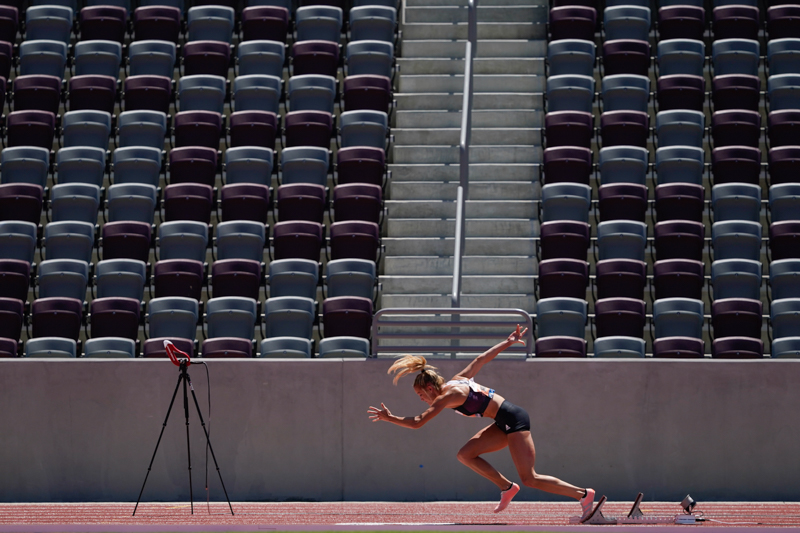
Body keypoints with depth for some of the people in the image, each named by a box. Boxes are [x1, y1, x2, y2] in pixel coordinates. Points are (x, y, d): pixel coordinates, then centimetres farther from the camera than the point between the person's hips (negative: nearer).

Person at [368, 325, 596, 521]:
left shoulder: (447, 396, -14)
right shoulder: (456, 381, 11)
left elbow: (417, 423, -16)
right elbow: (481, 359, 19)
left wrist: (389, 418, -6)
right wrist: (508, 343, 29)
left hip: (514, 420, -9)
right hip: (506, 423, 9)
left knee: (529, 478, -8)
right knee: (465, 455, 6)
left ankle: (584, 495, -6)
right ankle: (507, 488, 12)